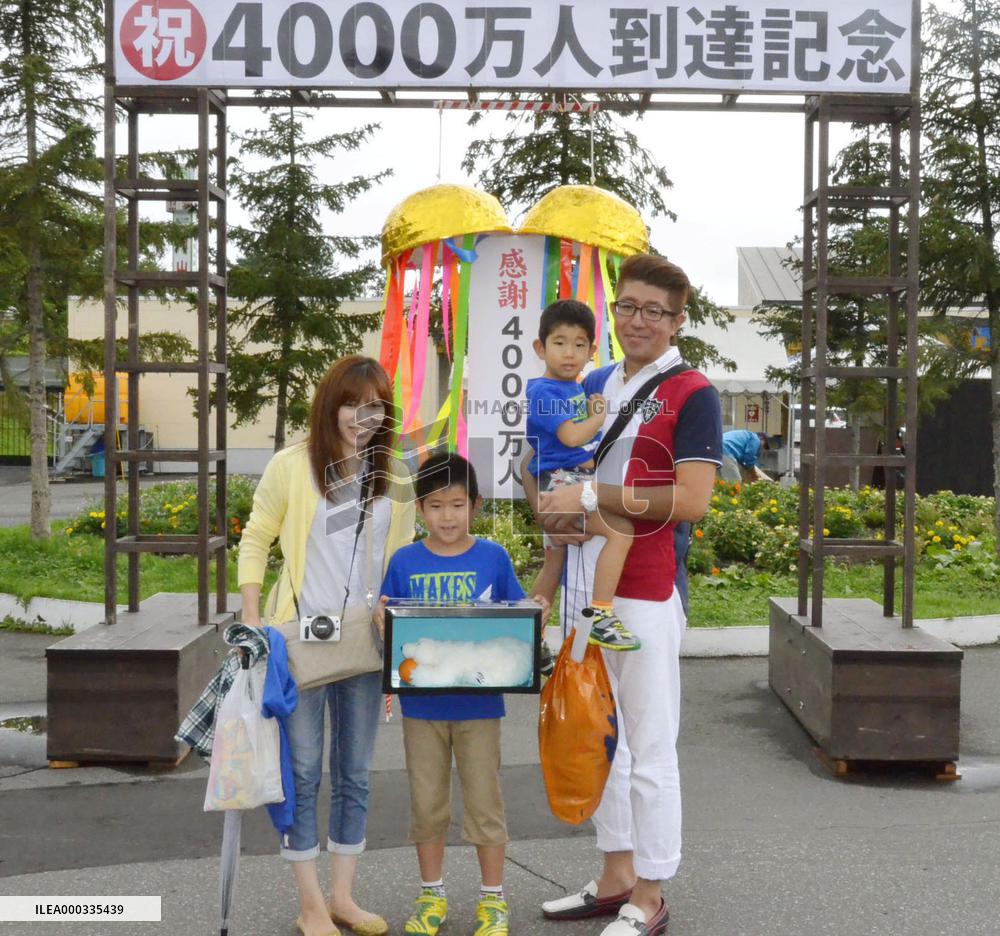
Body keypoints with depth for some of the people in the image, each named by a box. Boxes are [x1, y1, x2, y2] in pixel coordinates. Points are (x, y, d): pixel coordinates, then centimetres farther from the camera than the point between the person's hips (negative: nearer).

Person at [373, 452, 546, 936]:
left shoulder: (494, 557, -3)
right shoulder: (404, 562, -1)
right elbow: (390, 631, 4)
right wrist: (380, 620, -17)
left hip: (478, 701, -1)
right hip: (421, 702, 2)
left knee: (484, 801, 7)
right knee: (427, 802, 13)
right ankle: (431, 895, 29)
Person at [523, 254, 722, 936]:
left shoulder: (691, 394, -8)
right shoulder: (595, 384, 13)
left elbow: (692, 500, -17)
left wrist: (592, 496, -19)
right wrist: (549, 504, 1)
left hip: (645, 593, -8)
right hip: (585, 584, 8)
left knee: (650, 750, 0)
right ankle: (616, 879, 30)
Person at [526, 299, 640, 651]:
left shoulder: (578, 387, 14)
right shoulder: (543, 391, -13)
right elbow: (571, 435, -23)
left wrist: (593, 410, 7)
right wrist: (602, 415, -8)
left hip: (578, 478, 10)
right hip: (558, 480, -10)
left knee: (554, 561, 18)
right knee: (621, 529, -25)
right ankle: (600, 614, -24)